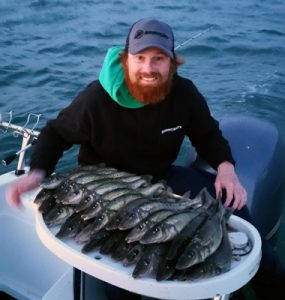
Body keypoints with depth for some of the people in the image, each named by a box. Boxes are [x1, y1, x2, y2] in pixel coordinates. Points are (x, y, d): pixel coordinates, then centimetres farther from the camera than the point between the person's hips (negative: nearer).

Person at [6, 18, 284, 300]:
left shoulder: (184, 93, -13)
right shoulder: (96, 98, -22)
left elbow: (208, 135, 2)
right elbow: (56, 133, -7)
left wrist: (226, 167, -18)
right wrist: (36, 172, -24)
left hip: (161, 176, 4)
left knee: (230, 197, -4)